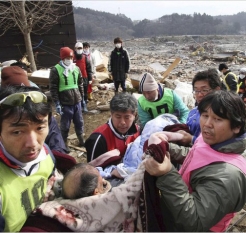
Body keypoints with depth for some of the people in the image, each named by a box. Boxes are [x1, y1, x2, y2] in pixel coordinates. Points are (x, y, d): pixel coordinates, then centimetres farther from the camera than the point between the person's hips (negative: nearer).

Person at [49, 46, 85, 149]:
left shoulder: (76, 68, 7)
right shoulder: (56, 70, -10)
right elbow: (53, 88, -10)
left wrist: (81, 97, 14)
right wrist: (57, 103, -13)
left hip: (77, 101, 5)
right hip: (65, 103, -5)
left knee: (79, 122, 17)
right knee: (65, 125, 7)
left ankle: (81, 141, 35)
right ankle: (64, 144, 24)